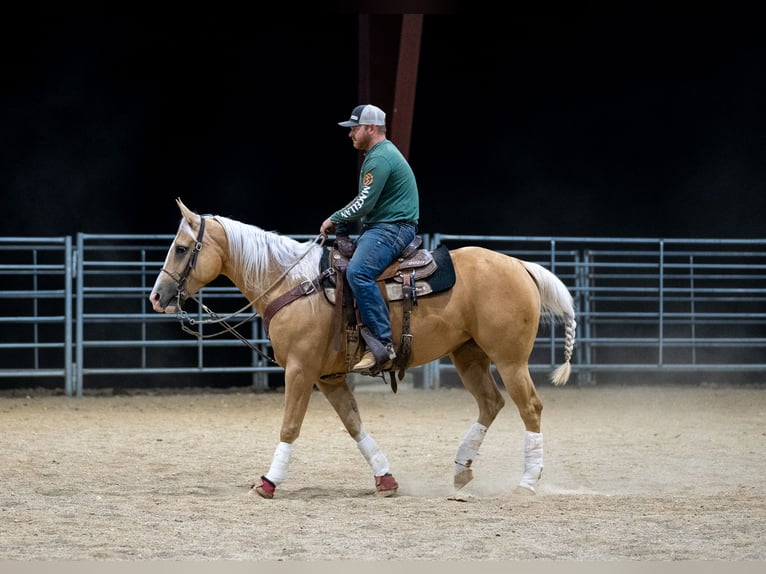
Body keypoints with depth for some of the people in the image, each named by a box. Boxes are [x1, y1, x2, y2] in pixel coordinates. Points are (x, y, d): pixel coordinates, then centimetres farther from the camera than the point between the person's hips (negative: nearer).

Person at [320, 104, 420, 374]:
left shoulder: (380, 158, -13)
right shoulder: (381, 154, 22)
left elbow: (364, 204, -19)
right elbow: (365, 201, 27)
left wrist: (335, 220, -4)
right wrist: (340, 224, 13)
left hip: (392, 228, -12)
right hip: (379, 226, 12)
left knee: (358, 272, -32)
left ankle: (382, 346, -37)